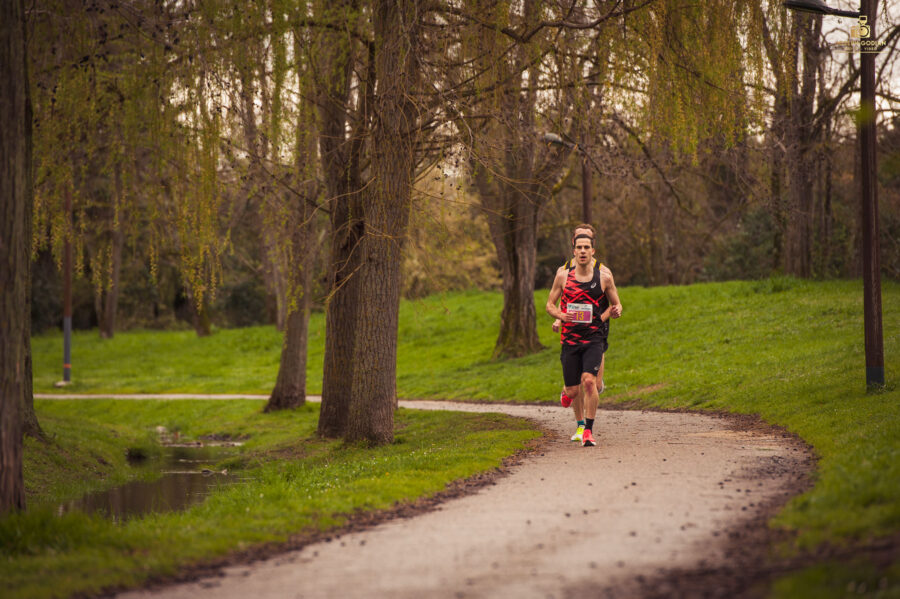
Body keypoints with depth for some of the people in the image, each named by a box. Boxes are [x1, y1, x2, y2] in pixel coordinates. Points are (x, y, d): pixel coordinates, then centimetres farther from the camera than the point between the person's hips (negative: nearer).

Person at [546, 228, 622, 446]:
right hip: (570, 338, 2)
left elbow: (616, 304, 12)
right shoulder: (563, 275, 2)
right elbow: (550, 304, 10)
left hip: (594, 338, -2)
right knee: (573, 390, 5)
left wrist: (615, 311, -11)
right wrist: (560, 315, -11)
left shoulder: (604, 276, 0)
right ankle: (580, 424, 36)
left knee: (589, 381, -22)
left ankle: (589, 431, -12)